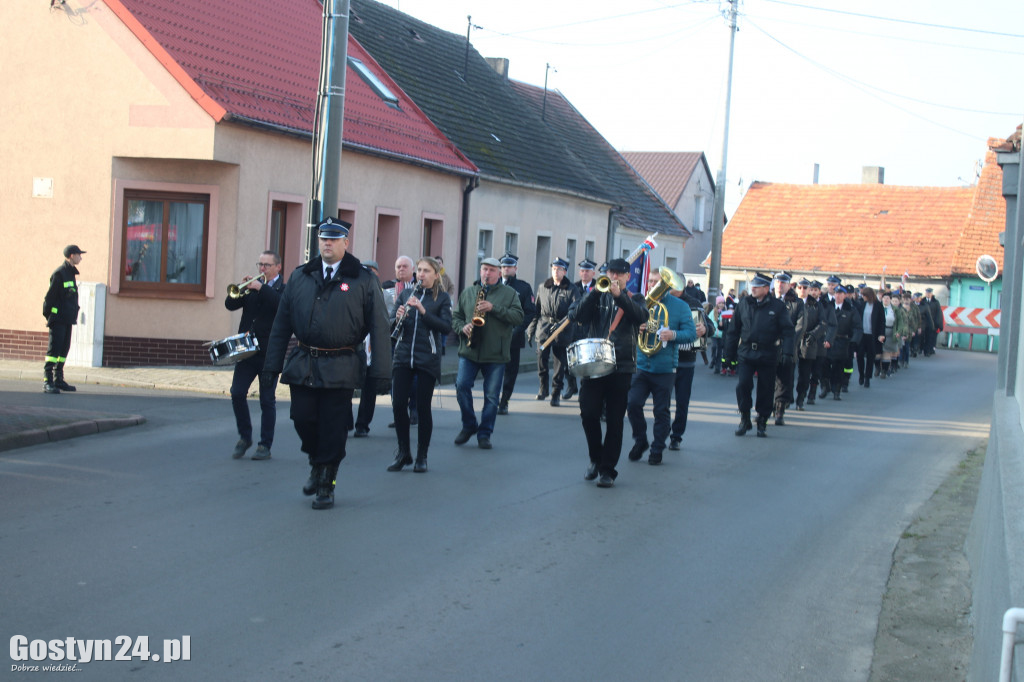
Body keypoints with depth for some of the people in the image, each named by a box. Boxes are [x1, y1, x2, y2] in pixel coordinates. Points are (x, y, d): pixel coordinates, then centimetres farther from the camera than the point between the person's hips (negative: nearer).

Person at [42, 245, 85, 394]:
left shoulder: (70, 273, 16)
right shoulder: (59, 273, -11)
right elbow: (49, 296, -12)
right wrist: (48, 315, -11)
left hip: (67, 319, 9)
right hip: (58, 318, -9)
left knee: (64, 349, 11)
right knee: (54, 349, -11)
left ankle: (58, 380, 18)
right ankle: (47, 381, -12)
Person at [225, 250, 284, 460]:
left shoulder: (284, 289, 0)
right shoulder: (252, 287, 13)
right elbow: (230, 304, 4)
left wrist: (261, 288, -22)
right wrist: (242, 290, -14)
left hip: (270, 354, -4)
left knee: (267, 400, 1)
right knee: (237, 394, -3)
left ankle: (265, 446, 9)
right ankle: (244, 437, 14)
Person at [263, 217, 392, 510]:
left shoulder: (363, 281, 0)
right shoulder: (300, 277, 11)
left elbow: (379, 329, -2)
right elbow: (281, 324, 13)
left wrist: (381, 374, -8)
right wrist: (273, 364, 8)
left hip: (340, 369, -3)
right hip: (302, 365, 3)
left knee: (333, 430, 0)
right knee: (303, 420, 2)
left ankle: (326, 485, 15)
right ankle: (317, 465, 30)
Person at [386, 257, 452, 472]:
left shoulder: (442, 298, 2)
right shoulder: (406, 294, 11)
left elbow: (447, 327, -11)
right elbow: (391, 324, 9)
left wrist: (423, 310, -19)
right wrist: (398, 319, -14)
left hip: (428, 359, -3)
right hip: (403, 356, 3)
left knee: (423, 407, -1)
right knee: (398, 404, -3)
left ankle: (422, 456, 11)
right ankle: (403, 452, 12)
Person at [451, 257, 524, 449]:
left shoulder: (510, 293, 5)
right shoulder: (467, 293, 13)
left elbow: (518, 317, -7)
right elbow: (455, 316, 15)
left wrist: (494, 308, -17)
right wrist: (462, 327, -7)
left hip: (496, 354, -2)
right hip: (469, 350, 2)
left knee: (492, 395, 1)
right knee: (462, 385, -10)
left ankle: (484, 434, 11)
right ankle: (469, 425, 9)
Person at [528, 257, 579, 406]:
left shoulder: (572, 290, 3)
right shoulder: (542, 288, 13)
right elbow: (536, 309, 16)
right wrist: (531, 329, 11)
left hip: (562, 331, -2)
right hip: (543, 327, 2)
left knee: (560, 363, 0)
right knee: (541, 355, -15)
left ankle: (556, 395, 10)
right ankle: (543, 386, 5)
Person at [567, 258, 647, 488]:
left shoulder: (633, 299, 10)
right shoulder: (596, 296, 12)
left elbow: (641, 316, -13)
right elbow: (575, 314, -6)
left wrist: (619, 295, -24)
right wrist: (596, 292, -17)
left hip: (621, 367, -1)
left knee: (614, 420, 0)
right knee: (588, 413, -3)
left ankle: (608, 469, 7)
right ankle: (595, 459, 19)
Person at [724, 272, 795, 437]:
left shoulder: (778, 306, -2)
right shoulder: (744, 304, 5)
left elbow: (787, 330, -3)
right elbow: (734, 329, 11)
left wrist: (787, 352, -13)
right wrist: (730, 352, 10)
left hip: (767, 355, -2)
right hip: (746, 353, 2)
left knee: (765, 390, 5)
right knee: (743, 385, -10)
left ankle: (762, 423, 19)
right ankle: (745, 420, 6)